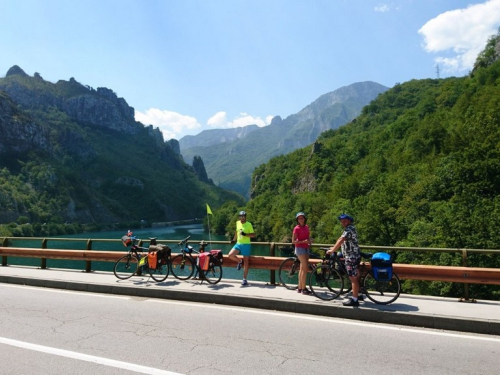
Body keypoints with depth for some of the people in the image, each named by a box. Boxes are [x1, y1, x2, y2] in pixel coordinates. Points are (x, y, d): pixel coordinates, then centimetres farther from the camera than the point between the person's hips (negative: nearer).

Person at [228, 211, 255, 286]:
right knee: (230, 255, -17)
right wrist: (234, 239, 30)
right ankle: (240, 262, 13)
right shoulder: (237, 223, 7)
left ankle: (244, 279, 11)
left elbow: (253, 235, -8)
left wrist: (245, 234, -22)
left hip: (246, 245, -4)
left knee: (246, 262, 1)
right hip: (238, 244, 4)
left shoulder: (249, 224, -7)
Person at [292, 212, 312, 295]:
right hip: (300, 248, -7)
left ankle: (300, 288, 16)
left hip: (306, 248, 7)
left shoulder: (306, 227, 10)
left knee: (302, 268, 10)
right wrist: (303, 241, -22)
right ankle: (303, 289, -8)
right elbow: (293, 241, -12)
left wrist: (309, 241, 2)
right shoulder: (296, 228, -10)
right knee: (305, 268, -12)